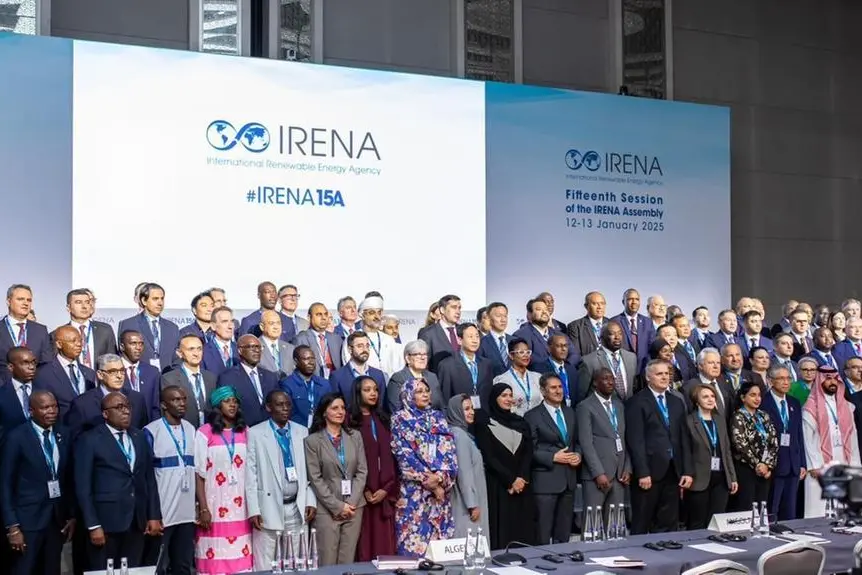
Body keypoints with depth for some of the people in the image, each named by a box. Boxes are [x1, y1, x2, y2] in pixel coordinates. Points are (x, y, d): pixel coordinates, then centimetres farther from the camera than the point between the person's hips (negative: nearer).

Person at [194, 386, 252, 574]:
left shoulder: (245, 432, 10)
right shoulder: (205, 432, -3)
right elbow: (199, 473, -4)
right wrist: (203, 509, -10)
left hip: (240, 508, 3)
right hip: (215, 507, -3)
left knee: (241, 559, 1)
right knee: (214, 559, -3)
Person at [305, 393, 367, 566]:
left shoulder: (355, 437, 9)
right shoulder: (312, 441, -2)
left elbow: (362, 472, 6)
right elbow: (315, 478, -6)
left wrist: (352, 503, -6)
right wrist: (337, 506, -11)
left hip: (354, 507, 3)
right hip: (327, 509, -3)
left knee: (347, 562, 4)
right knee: (328, 562, -2)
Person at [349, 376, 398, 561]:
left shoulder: (382, 420, 15)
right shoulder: (351, 421, -2)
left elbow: (390, 456, 10)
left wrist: (387, 488, -3)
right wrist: (364, 490, -12)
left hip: (384, 492, 5)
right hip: (361, 494, -5)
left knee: (385, 542, 2)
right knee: (364, 543, -4)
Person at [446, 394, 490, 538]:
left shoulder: (463, 433, 15)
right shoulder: (459, 435, -14)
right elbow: (464, 472, -19)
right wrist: (472, 504, -20)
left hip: (469, 500, 10)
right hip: (466, 503, -10)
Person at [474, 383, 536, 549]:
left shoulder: (521, 422, 14)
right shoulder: (484, 423, 0)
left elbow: (528, 452, 6)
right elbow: (488, 456, -6)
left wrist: (521, 478, -9)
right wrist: (510, 480, -10)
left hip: (522, 484, 4)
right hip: (498, 484, -4)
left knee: (523, 529, 0)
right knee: (502, 529, -7)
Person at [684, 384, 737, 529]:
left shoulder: (720, 420, 14)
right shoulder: (689, 421, -6)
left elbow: (727, 450, 16)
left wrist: (733, 477, 13)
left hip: (721, 479, 5)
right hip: (700, 479, -5)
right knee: (698, 524, 2)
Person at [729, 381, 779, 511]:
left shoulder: (763, 416, 11)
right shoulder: (738, 417, -6)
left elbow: (774, 442, 6)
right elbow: (740, 444, -15)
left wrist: (768, 465, -6)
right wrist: (757, 464, -11)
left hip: (764, 470, 6)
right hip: (746, 469, -6)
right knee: (746, 510, -5)